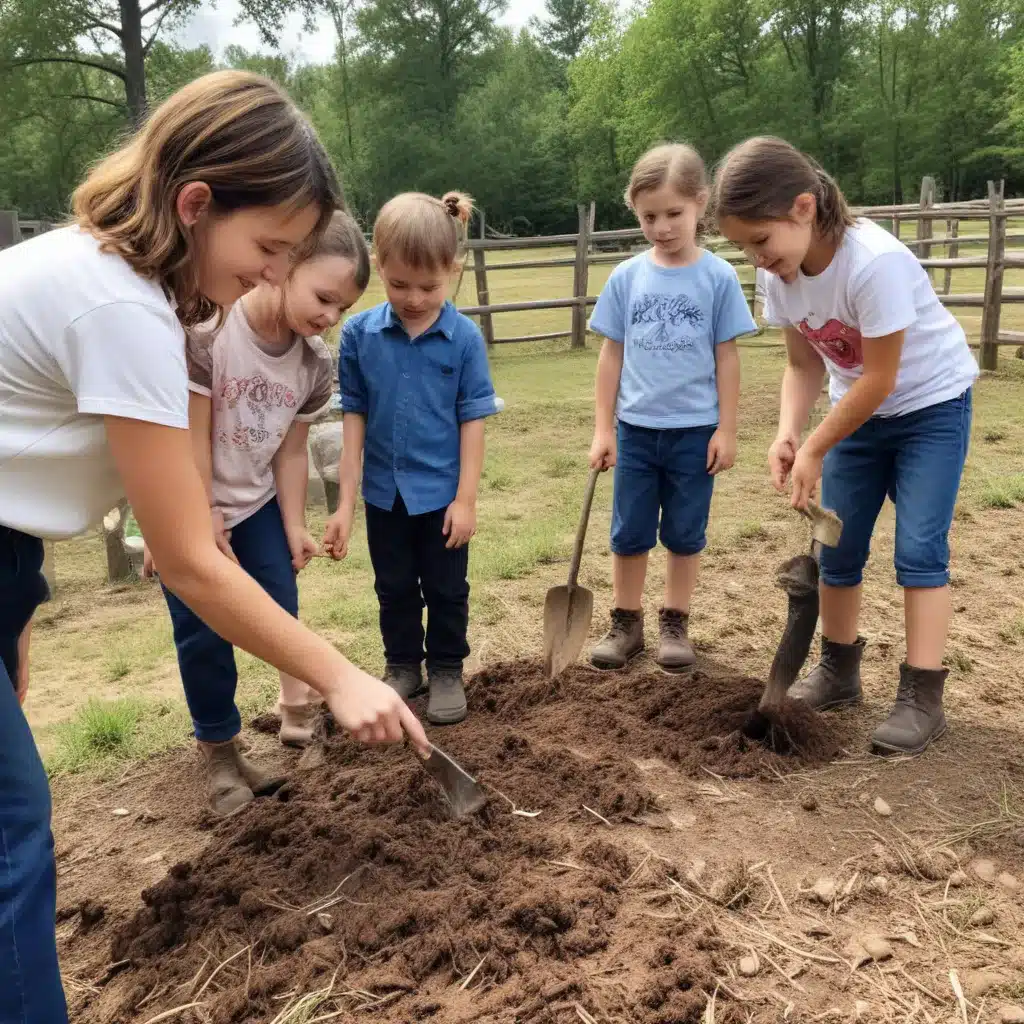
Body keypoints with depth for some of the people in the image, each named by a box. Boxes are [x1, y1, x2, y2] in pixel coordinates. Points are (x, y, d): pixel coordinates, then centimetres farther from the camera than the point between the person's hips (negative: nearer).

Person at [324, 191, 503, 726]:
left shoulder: (464, 337, -13)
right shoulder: (358, 334, -9)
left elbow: (472, 420, -9)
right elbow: (354, 418, -5)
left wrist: (466, 498, -10)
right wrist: (345, 502, -5)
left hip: (443, 492, -2)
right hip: (384, 492, 2)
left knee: (447, 589, 13)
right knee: (394, 588, 17)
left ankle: (447, 671, 31)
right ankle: (402, 666, 36)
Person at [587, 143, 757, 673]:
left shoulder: (718, 277, -6)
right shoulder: (626, 277, -1)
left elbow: (726, 357, -2)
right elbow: (611, 355, 3)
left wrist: (726, 430, -4)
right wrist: (602, 429, 1)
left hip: (695, 430, -2)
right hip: (636, 428, 2)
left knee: (684, 534, 10)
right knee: (629, 533, 10)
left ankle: (675, 624, 25)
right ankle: (626, 623, 24)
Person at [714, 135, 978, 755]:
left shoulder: (876, 262, -33)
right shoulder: (783, 275, -13)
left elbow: (879, 380, -27)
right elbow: (805, 365, -4)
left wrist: (815, 450, -20)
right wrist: (789, 433, -21)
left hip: (931, 403, -6)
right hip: (859, 410, 6)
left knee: (919, 549, -11)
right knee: (838, 548, 7)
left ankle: (923, 697, -3)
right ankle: (839, 671, 24)